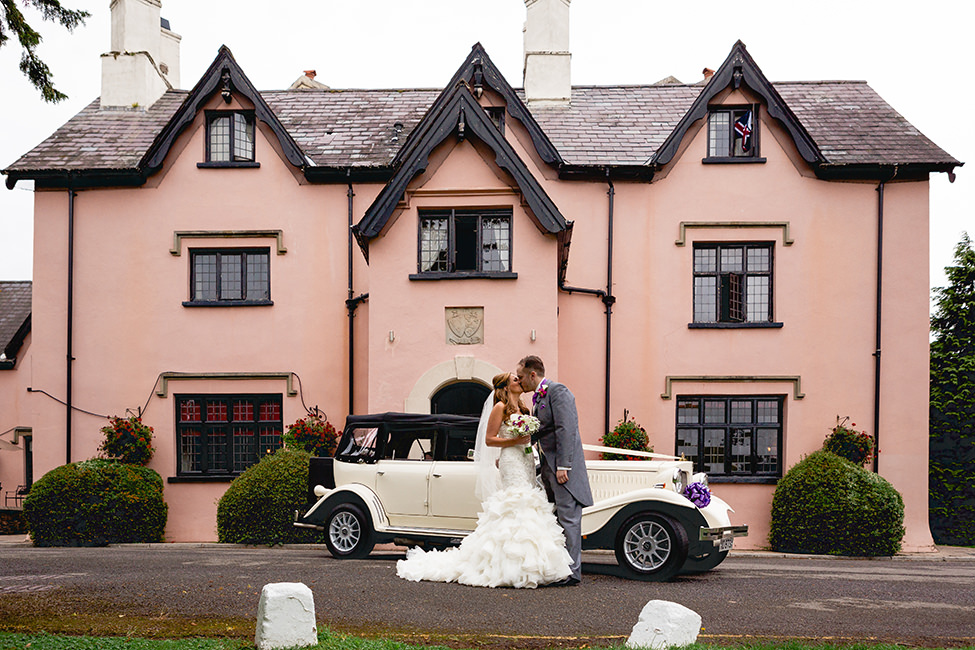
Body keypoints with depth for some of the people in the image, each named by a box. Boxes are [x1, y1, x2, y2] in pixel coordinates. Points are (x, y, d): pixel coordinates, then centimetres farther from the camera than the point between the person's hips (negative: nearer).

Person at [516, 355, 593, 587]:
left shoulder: (557, 391, -10)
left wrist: (563, 466, -22)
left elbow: (566, 430, -18)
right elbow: (534, 434, 24)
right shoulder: (539, 398, 20)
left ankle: (571, 572, -4)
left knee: (568, 518, -7)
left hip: (563, 465, -10)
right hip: (549, 467, 10)